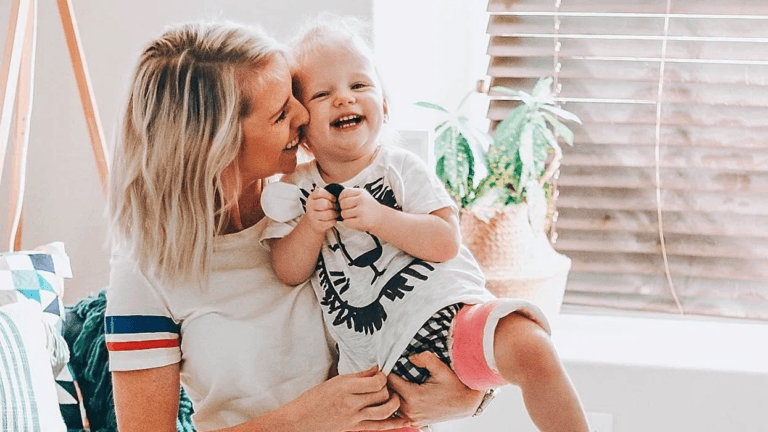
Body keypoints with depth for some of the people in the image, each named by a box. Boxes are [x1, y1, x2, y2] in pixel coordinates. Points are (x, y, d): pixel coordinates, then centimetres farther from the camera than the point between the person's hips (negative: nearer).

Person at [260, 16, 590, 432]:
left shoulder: (400, 168, 0)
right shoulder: (297, 189, 7)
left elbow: (446, 242, -9)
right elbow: (288, 272, 3)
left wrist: (377, 217, -21)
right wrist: (311, 228, -15)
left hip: (449, 314, -3)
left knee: (530, 349, -29)